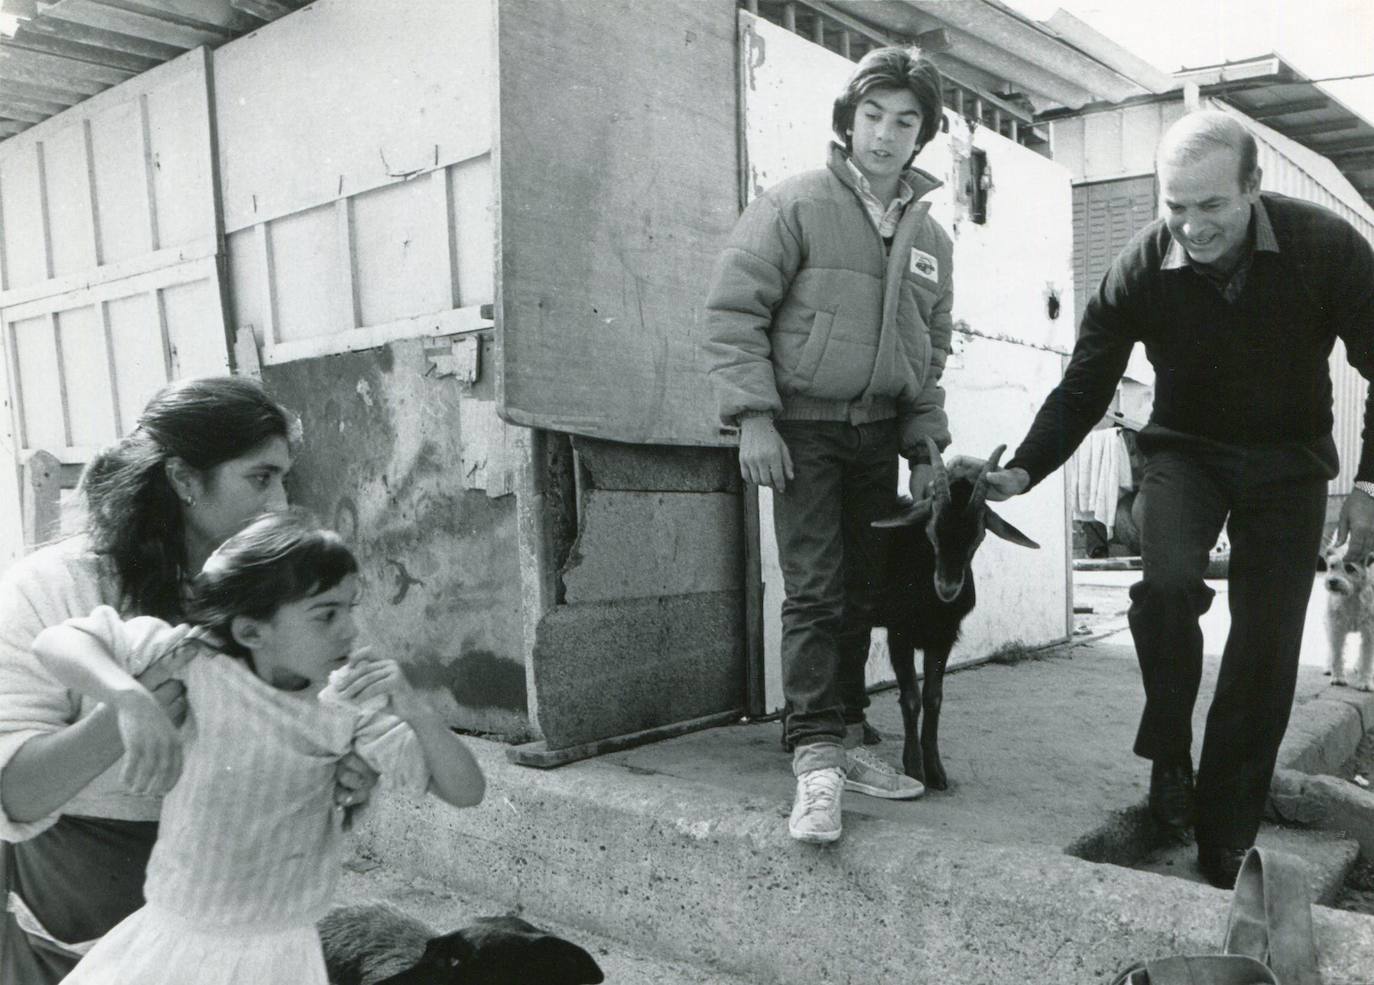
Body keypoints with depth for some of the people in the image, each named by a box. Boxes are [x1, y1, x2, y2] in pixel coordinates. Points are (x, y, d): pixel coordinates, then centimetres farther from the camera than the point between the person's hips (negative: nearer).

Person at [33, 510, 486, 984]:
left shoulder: (351, 702, -13)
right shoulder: (202, 659, -16)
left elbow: (466, 792, -13)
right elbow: (57, 640, -18)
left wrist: (414, 709, -31)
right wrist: (133, 699, -37)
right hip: (176, 940, 0)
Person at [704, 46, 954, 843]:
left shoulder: (931, 237, 13)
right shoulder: (795, 206, -5)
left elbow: (932, 352, 18)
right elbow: (734, 310, -10)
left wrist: (925, 447, 11)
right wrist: (753, 416, -17)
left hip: (878, 435, 6)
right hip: (804, 428, -6)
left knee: (862, 592, 10)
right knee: (815, 591, -10)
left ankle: (845, 739, 22)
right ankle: (817, 761, -5)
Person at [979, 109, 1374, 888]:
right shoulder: (1141, 269, -16)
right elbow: (1083, 389, -7)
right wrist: (1023, 472, -18)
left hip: (1289, 459, 0)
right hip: (1187, 449, 0)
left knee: (1266, 656, -3)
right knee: (1167, 581, -29)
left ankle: (1226, 843, 13)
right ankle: (1169, 758, -4)